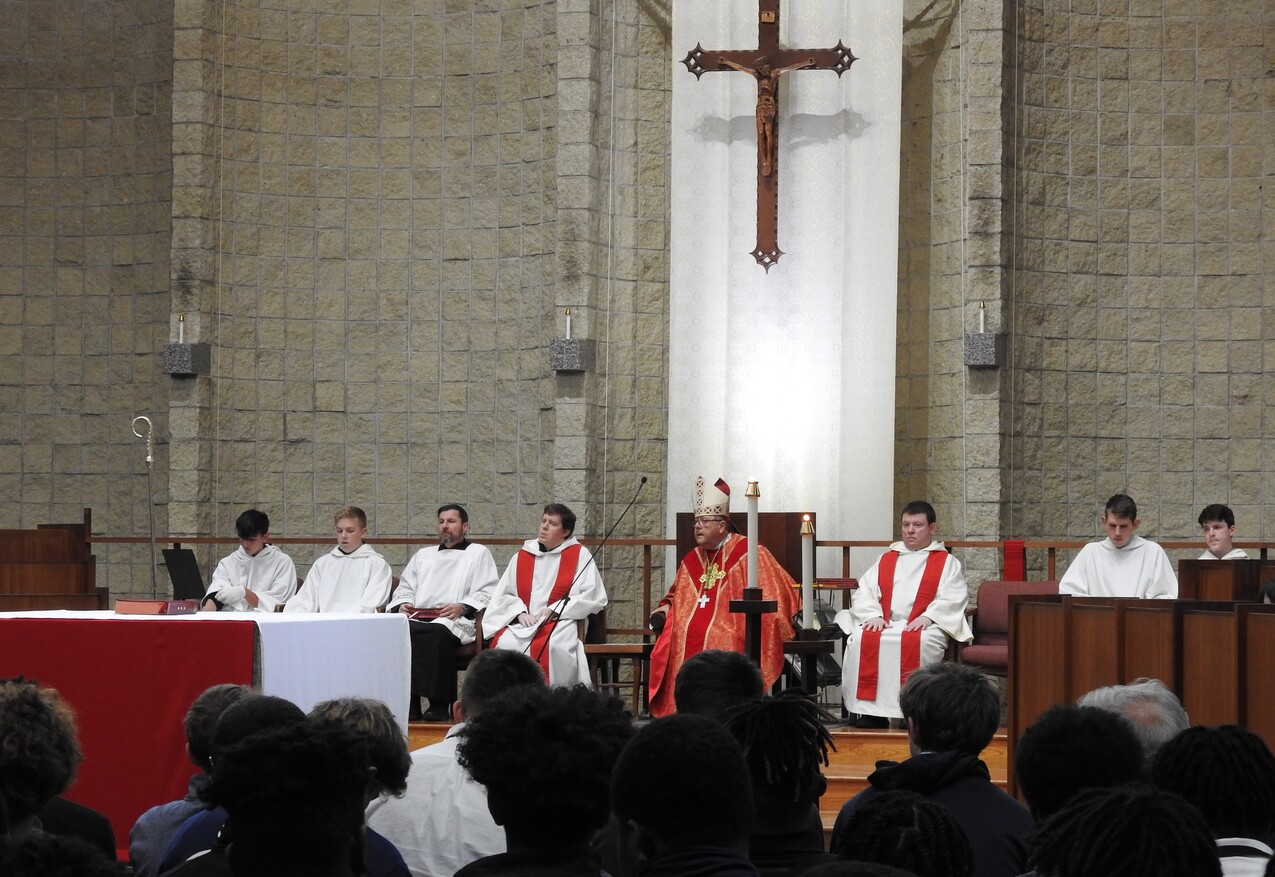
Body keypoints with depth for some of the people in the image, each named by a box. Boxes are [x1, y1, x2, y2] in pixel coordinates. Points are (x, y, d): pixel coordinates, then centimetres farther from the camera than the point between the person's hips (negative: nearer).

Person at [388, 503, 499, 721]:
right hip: (416, 618, 4)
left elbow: (487, 594, 4)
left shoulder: (479, 553, 17)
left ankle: (439, 704, -35)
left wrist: (462, 607, -13)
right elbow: (404, 587, 28)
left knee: (436, 633, -40)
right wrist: (403, 603, 4)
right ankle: (408, 703, -31)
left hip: (455, 621, -4)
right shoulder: (424, 555, 33)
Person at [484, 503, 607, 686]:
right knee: (506, 644, -30)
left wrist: (555, 610, -9)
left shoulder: (579, 555, 9)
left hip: (561, 622, -3)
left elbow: (594, 597, 0)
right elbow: (503, 596, 14)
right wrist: (520, 613, -7)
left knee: (554, 646, -37)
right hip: (522, 622, 3)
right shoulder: (522, 557, 19)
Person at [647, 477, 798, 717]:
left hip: (728, 646, -6)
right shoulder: (692, 560, 19)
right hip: (686, 650, 6)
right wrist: (666, 607, 13)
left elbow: (779, 591, -2)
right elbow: (676, 596, 34)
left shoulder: (748, 553, -1)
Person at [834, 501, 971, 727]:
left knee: (917, 643, -39)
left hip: (925, 626, -3)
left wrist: (927, 617, -17)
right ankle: (870, 711, -29)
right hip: (885, 624, 3)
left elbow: (954, 598, 0)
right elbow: (863, 593, 14)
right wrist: (874, 616, -7)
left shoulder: (947, 562, 16)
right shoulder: (885, 560, 26)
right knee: (861, 640, -29)